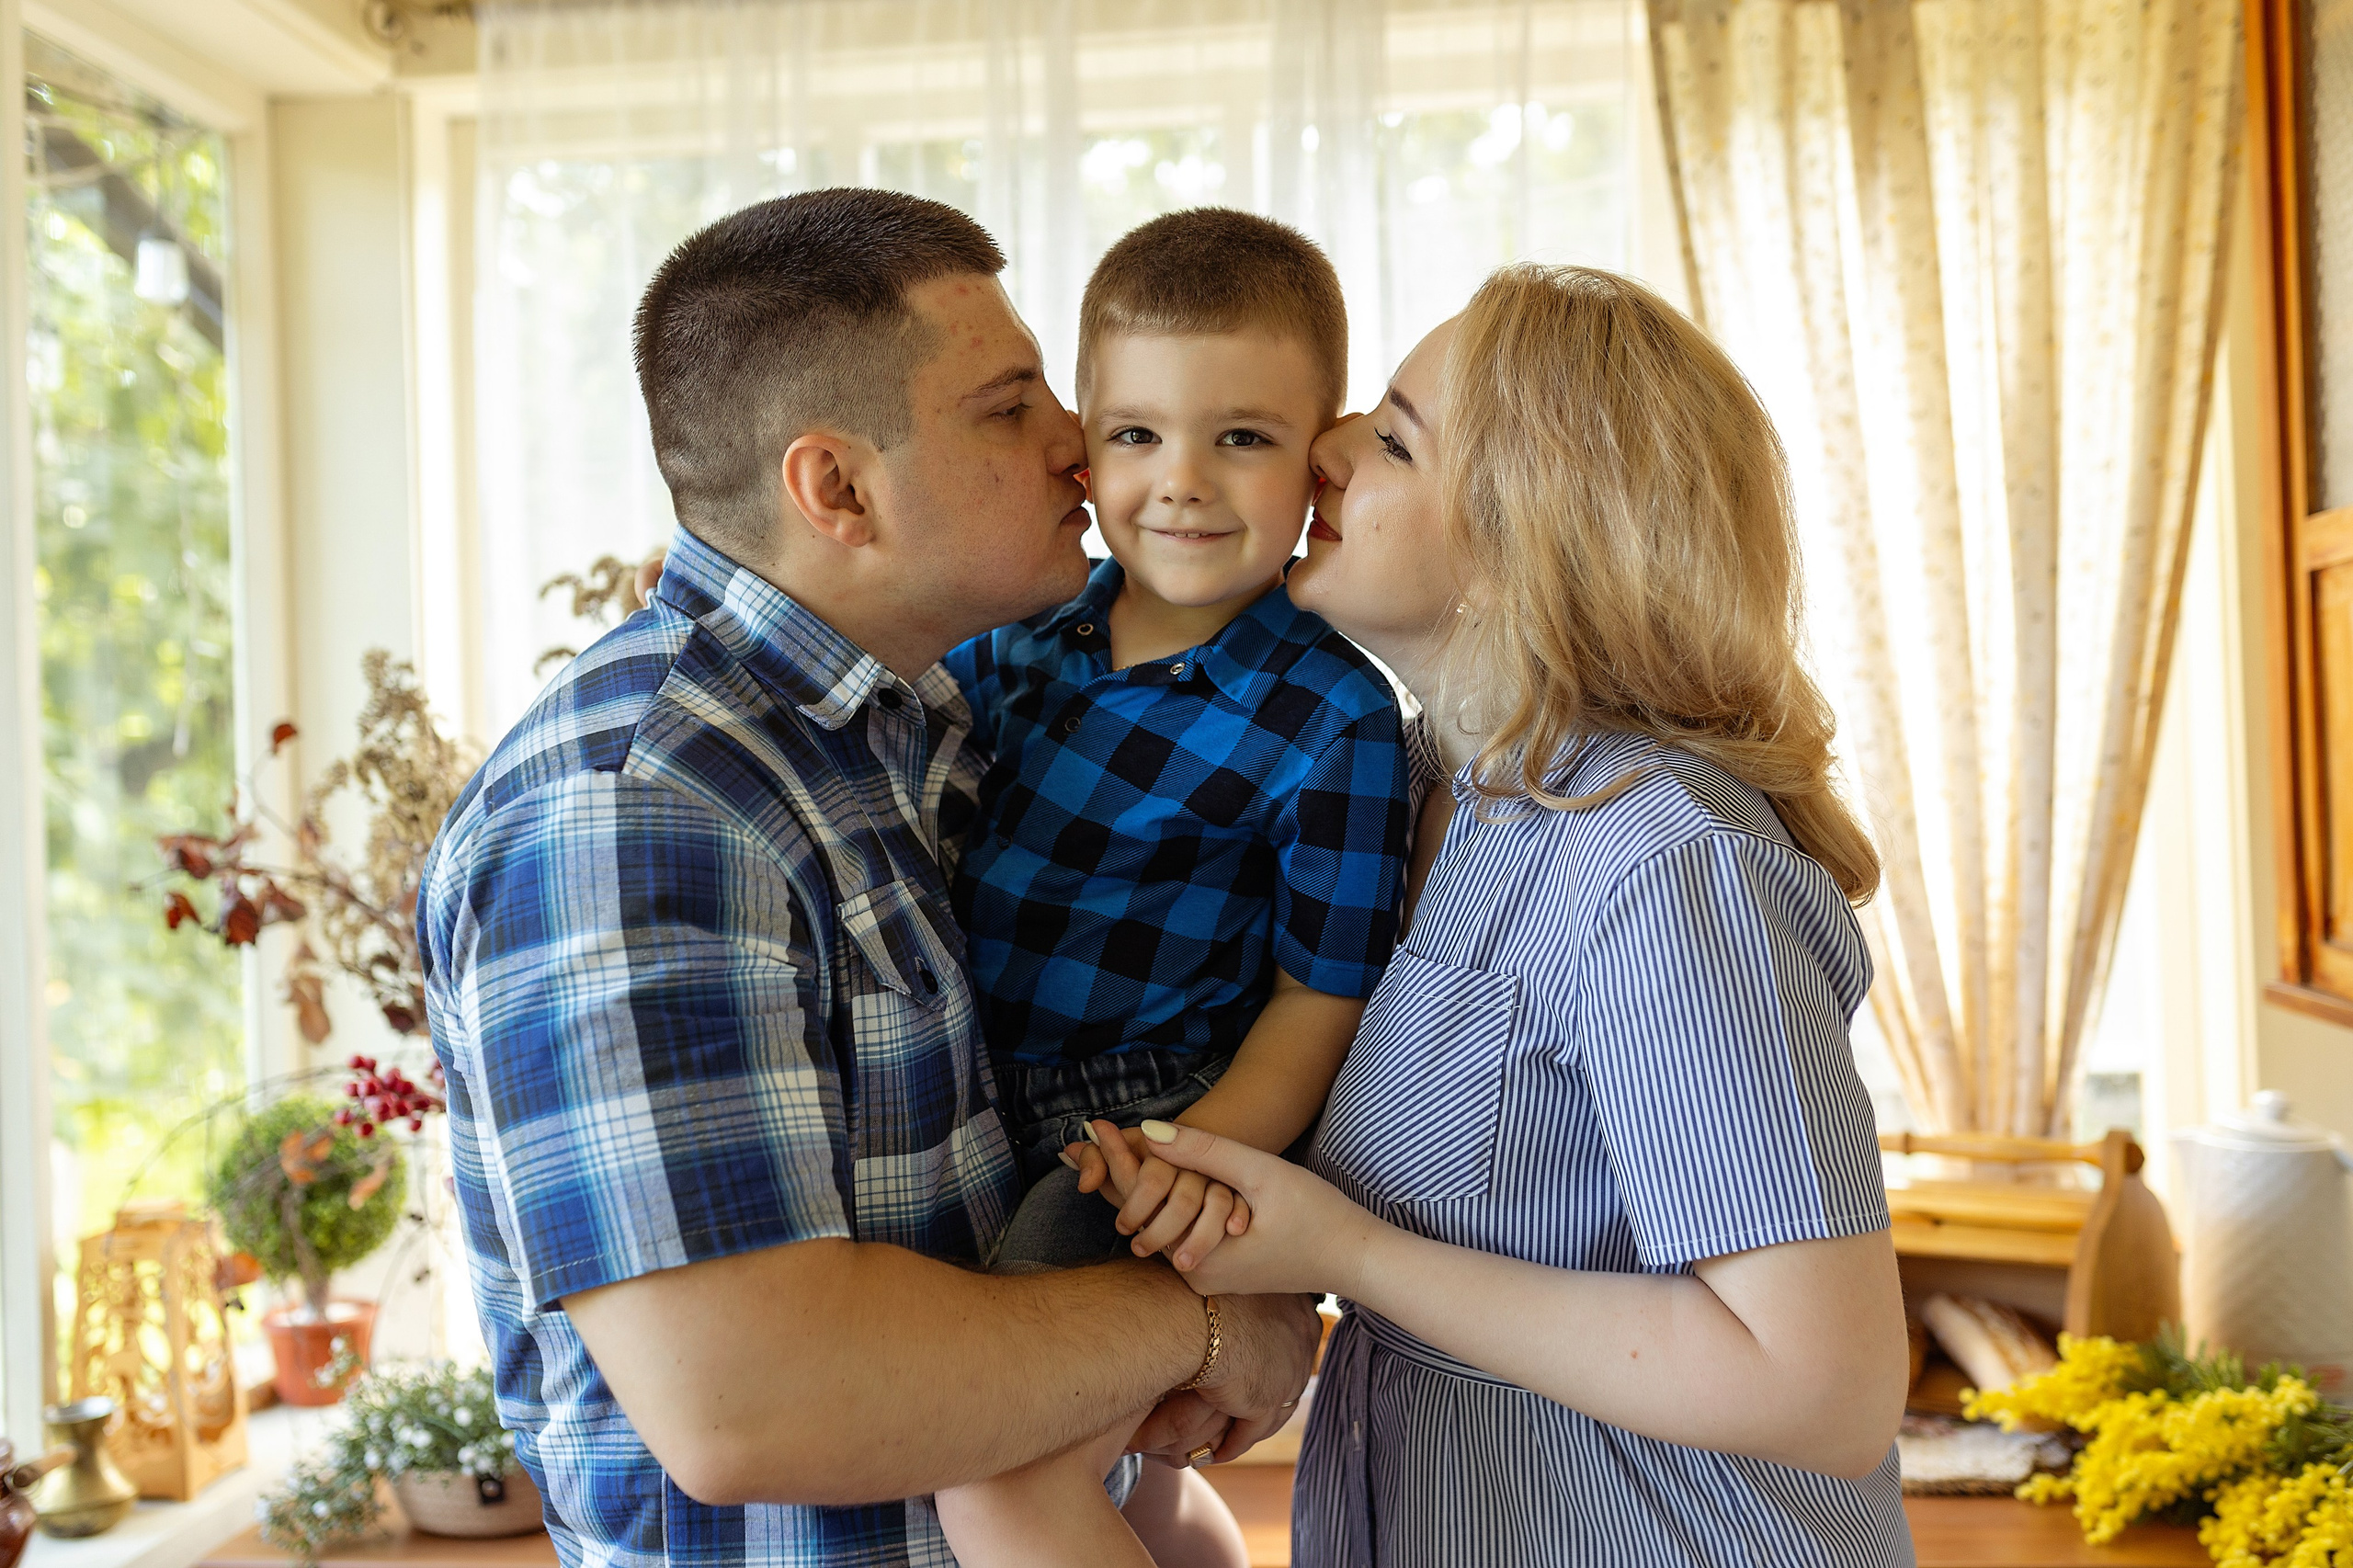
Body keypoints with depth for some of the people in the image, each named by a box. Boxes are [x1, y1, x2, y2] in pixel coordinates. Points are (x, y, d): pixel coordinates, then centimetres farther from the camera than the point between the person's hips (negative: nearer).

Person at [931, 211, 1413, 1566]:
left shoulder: (1333, 718, -15)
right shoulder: (1021, 629, 1)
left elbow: (1323, 994, -13)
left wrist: (1213, 1146, -28)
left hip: (1156, 1126, -7)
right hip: (988, 1116, 7)